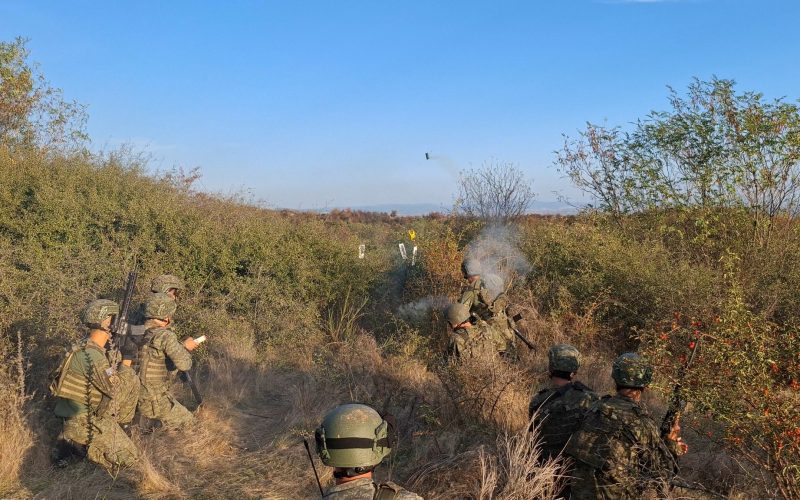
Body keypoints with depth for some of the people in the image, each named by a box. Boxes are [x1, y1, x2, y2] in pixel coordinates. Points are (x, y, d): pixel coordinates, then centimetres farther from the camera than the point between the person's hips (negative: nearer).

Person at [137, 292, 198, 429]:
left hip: (135, 396, 7)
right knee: (188, 422, 11)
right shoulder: (165, 336, -19)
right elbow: (184, 364, -25)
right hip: (155, 401, -7)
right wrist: (185, 347, -4)